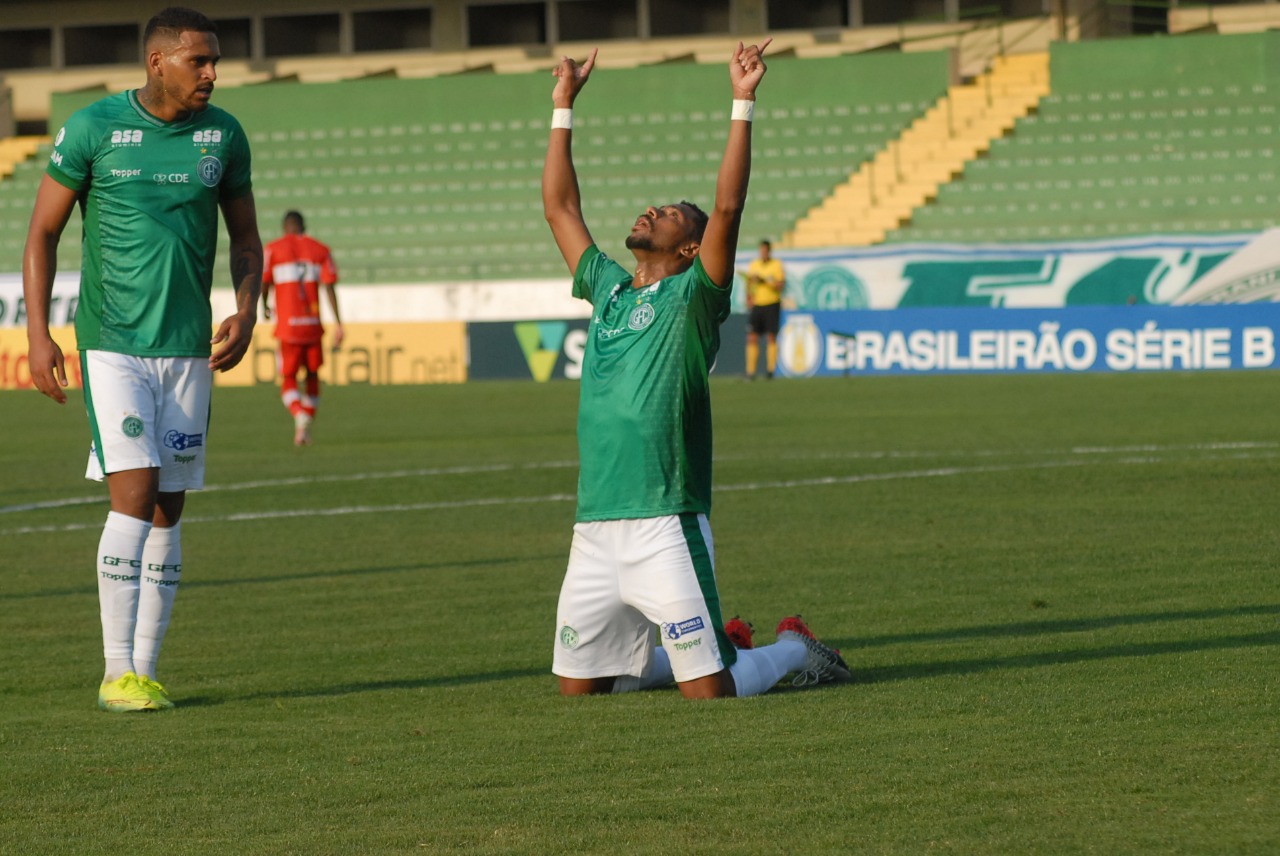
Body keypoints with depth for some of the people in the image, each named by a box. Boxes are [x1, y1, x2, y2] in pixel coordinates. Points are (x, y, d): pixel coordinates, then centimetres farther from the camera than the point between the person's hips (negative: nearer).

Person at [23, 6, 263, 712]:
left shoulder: (224, 136, 4)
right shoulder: (93, 128, -6)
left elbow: (245, 238, 15)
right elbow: (42, 234, 0)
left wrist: (246, 311, -3)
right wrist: (37, 334, -8)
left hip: (188, 349, 4)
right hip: (111, 343, -4)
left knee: (169, 509, 5)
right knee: (134, 494, -15)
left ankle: (145, 672, 12)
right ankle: (117, 674, -11)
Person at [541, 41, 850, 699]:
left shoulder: (693, 296, 0)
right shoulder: (607, 287, 17)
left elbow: (728, 207, -12)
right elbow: (560, 208, 23)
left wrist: (743, 105, -15)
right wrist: (563, 107, 23)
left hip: (664, 528, -7)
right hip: (594, 530, 7)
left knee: (709, 689, -9)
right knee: (578, 684, 10)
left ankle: (793, 648, 23)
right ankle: (725, 645, 30)